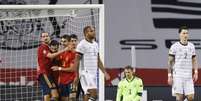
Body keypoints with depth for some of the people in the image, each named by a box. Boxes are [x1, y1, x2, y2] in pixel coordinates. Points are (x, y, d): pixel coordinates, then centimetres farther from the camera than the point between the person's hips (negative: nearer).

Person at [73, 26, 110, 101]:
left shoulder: (95, 44, 15)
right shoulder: (82, 44, -9)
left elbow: (98, 60, 21)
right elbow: (76, 61, -11)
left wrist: (104, 72, 14)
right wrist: (76, 76, -14)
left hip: (94, 73, 8)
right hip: (85, 73, -8)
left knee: (87, 95, 8)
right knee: (94, 93, -19)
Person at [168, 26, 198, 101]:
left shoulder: (191, 46, 12)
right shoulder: (174, 46, -2)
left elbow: (194, 60, 17)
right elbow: (170, 62, -1)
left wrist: (196, 72, 5)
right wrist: (169, 76, -6)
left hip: (188, 76, 4)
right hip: (178, 75, -4)